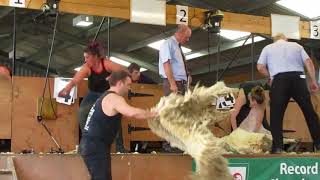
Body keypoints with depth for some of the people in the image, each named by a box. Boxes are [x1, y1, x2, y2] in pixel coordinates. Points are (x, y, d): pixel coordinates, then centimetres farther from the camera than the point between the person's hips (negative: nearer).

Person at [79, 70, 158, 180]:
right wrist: (153, 114, -19)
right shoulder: (114, 98, -14)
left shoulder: (106, 98, 20)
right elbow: (132, 113, -31)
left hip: (91, 145, 10)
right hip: (96, 147, -10)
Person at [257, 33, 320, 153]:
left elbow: (260, 67, 7)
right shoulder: (296, 45, 20)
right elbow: (308, 62, 8)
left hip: (279, 80, -1)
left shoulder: (268, 48, 17)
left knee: (276, 114, 1)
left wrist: (270, 76, 22)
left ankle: (278, 146, -7)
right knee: (309, 111, 8)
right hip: (298, 78, 1)